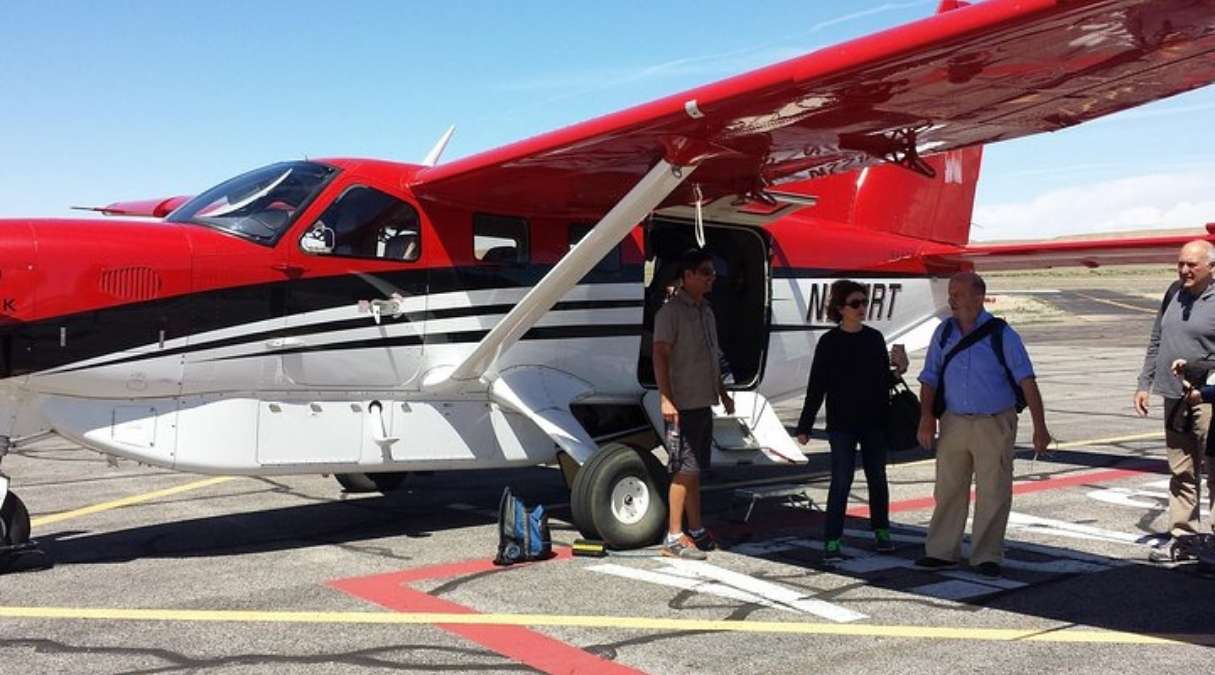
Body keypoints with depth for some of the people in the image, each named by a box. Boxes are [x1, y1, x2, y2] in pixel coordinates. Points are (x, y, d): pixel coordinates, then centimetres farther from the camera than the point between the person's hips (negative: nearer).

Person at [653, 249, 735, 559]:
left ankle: (696, 531, 21)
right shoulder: (671, 311, -10)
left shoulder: (706, 311, 16)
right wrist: (666, 399, -23)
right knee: (684, 470, -8)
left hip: (704, 403, 8)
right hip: (683, 405, -8)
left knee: (694, 470, 14)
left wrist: (723, 393, 24)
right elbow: (660, 355, -16)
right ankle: (674, 537, -3)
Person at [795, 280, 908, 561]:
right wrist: (804, 426, -8)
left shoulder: (874, 338, 6)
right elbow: (816, 386, -6)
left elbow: (884, 380, 14)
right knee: (841, 481, -6)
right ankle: (832, 541, -1)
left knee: (877, 478, 12)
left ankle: (881, 532, 27)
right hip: (842, 424, -4)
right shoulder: (830, 342, -5)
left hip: (874, 422, 4)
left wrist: (898, 371, -7)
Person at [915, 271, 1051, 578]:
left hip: (994, 424, -3)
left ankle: (986, 557, 13)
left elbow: (1027, 380, -10)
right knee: (948, 489, 8)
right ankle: (942, 551, 19)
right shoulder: (944, 332, 4)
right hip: (954, 423, 4)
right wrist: (926, 417, -6)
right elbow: (930, 378, 7)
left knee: (993, 493, 2)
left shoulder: (1001, 334, -8)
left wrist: (1040, 427, -16)